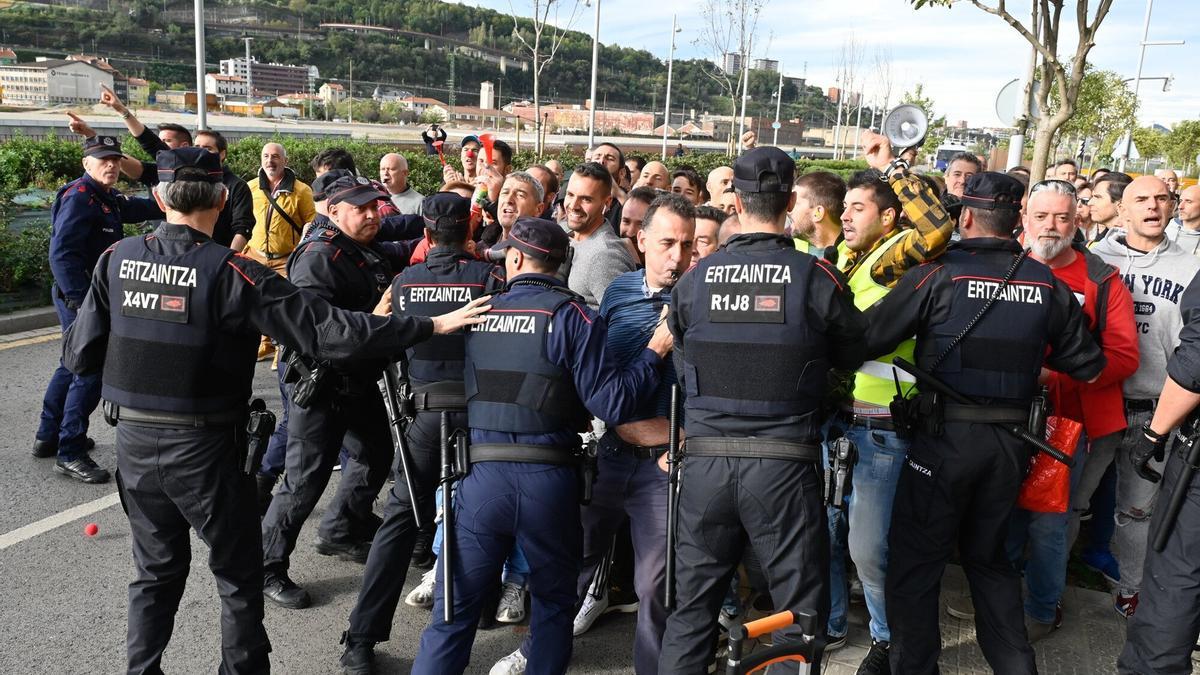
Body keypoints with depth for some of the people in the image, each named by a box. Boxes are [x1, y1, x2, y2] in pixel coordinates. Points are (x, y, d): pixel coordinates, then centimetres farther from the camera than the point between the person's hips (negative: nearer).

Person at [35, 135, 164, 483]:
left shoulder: (110, 199, 11)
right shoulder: (79, 197, -17)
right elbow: (62, 253, -24)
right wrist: (80, 302, -29)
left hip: (92, 295, 11)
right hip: (79, 297, -11)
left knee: (74, 365, 21)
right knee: (90, 372, -8)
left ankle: (48, 437, 35)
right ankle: (70, 454, 0)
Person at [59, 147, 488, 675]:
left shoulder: (116, 260, -4)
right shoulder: (231, 272, -17)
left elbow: (78, 356, 0)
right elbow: (327, 331, -22)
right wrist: (430, 326, -19)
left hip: (133, 439, 5)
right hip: (203, 448, -5)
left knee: (156, 572, 23)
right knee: (239, 577, 14)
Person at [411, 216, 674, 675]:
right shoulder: (571, 316, -4)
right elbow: (610, 403, -10)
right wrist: (654, 352, -1)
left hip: (481, 475, 2)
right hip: (548, 479, -2)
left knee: (454, 610, 10)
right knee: (554, 601, 19)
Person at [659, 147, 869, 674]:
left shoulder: (695, 278, -2)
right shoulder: (816, 277, -8)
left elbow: (683, 367, 8)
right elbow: (853, 355, 7)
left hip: (705, 460, 3)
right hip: (784, 463, -2)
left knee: (691, 610, 16)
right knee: (799, 616, 13)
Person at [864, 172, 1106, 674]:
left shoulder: (938, 274, -12)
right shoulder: (1047, 284, 1)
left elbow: (863, 341, -13)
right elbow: (1089, 367, 8)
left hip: (944, 437, -5)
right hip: (1011, 440, 5)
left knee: (914, 561, 8)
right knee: (988, 556, 22)